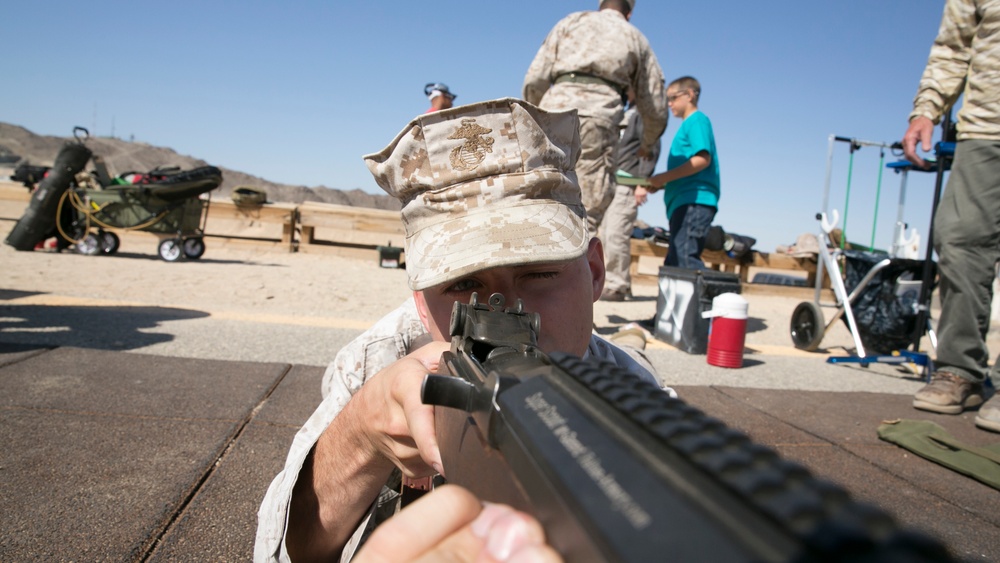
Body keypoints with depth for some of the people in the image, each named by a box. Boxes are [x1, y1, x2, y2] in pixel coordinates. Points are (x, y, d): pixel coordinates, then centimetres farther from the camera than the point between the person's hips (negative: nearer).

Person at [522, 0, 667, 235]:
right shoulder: (636, 39, 24)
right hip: (597, 122, -1)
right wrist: (647, 144, 41)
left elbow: (535, 79, 11)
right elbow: (655, 110, 22)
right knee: (585, 216, -5)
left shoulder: (571, 21, 24)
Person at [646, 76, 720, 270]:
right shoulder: (689, 124, 26)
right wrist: (663, 184, 12)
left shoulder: (697, 120, -1)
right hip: (684, 203, 10)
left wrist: (664, 178, -15)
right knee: (674, 263, 8)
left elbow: (703, 159, -16)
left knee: (685, 258, -20)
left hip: (695, 200, -10)